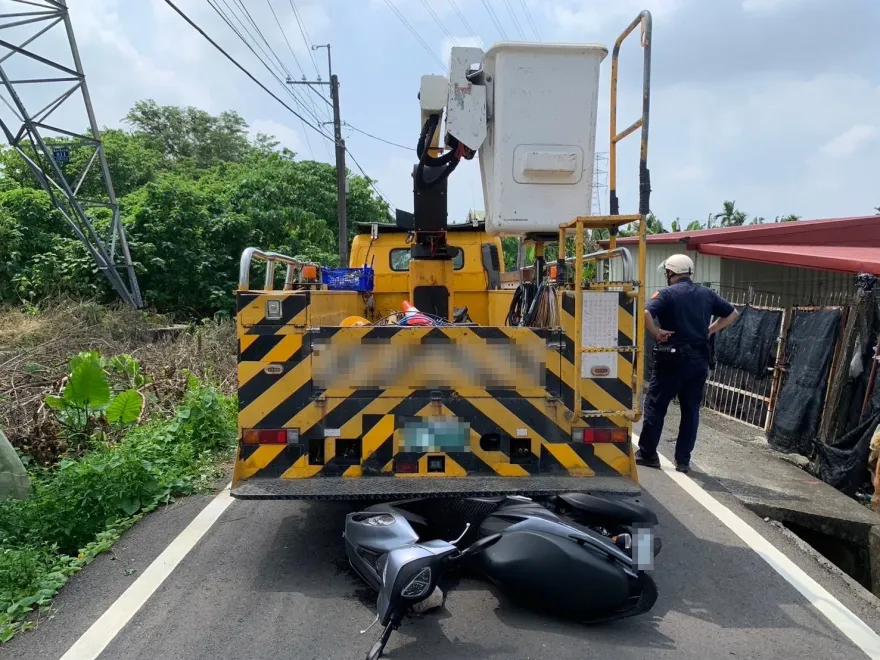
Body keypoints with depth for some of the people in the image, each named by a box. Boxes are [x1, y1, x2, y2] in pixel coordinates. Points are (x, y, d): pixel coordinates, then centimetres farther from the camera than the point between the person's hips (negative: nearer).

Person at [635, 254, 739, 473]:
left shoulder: (668, 293, -7)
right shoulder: (707, 294, 10)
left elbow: (644, 313, -24)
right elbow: (732, 313, 19)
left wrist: (656, 333, -11)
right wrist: (710, 330, 14)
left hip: (673, 358, -5)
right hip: (699, 359, 5)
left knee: (655, 405, 5)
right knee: (691, 409, 9)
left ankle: (647, 454, 9)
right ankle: (683, 460, 12)